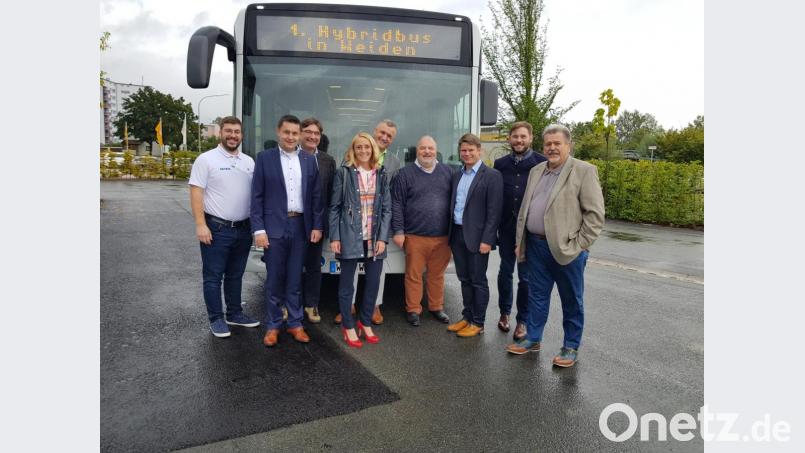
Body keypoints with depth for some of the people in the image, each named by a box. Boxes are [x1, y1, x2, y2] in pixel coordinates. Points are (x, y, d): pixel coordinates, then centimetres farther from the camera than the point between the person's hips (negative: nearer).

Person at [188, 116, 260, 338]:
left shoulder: (249, 162, 10)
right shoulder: (206, 159, -6)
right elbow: (196, 193, -10)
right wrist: (201, 225, -17)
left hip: (243, 229, 5)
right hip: (216, 228, -5)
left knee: (235, 275, 16)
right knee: (213, 276, 4)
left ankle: (234, 314, 29)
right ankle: (216, 319, 16)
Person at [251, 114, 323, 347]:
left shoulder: (309, 160, 8)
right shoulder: (264, 158, 0)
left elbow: (316, 196, 9)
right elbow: (257, 197, -3)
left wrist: (317, 226, 3)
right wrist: (258, 229, -9)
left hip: (300, 227, 2)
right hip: (274, 227, -2)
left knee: (294, 279, 11)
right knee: (274, 279, 6)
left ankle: (295, 323, 23)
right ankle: (272, 325, 20)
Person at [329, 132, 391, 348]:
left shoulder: (381, 174, 7)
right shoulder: (344, 172, 1)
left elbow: (387, 208, 5)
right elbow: (334, 207, 0)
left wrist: (383, 238, -4)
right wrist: (334, 237, -7)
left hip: (374, 237, 3)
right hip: (350, 236, -3)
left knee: (373, 283, 8)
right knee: (347, 284, 6)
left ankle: (365, 323, 28)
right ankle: (348, 326, 22)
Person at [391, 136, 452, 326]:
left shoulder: (447, 172, 9)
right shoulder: (406, 173, 1)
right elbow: (397, 204, -1)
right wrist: (398, 231, -7)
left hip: (442, 237, 3)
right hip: (415, 236, -2)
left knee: (437, 275, 12)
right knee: (414, 275, 5)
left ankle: (436, 307, 28)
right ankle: (413, 310, 19)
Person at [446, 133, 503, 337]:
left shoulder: (492, 175, -8)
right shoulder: (457, 175, 12)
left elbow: (494, 211, -13)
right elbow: (453, 205, 13)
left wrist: (487, 240, -17)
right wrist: (451, 234, 7)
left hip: (477, 237, -6)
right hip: (457, 234, 6)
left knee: (478, 281, 4)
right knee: (464, 279, 15)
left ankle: (478, 323, 16)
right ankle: (467, 317, 28)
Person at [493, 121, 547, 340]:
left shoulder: (542, 163, -4)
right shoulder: (500, 164, 6)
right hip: (506, 228, 3)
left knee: (526, 276, 5)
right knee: (505, 272, 14)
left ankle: (523, 320, 18)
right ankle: (504, 312, 30)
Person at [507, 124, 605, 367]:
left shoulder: (584, 171, -6)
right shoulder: (536, 171, 12)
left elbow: (595, 213, -10)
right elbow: (524, 209, 16)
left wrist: (578, 245, -13)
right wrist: (520, 241, 11)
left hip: (566, 249, -5)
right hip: (536, 246, 6)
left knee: (571, 301, 8)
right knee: (537, 296, 16)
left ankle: (571, 347, 22)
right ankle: (533, 339, 30)